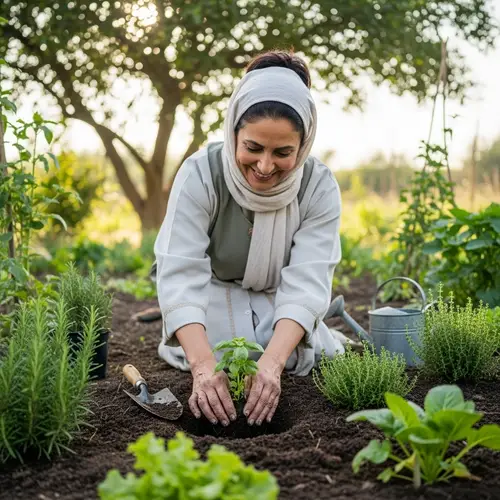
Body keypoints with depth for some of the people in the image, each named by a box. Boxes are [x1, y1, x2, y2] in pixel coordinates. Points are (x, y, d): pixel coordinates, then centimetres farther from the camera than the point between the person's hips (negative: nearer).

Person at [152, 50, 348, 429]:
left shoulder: (319, 186, -21)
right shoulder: (201, 174, -26)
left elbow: (306, 283, -29)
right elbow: (180, 276, -34)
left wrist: (272, 362, -46)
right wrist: (203, 366, -50)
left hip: (280, 313, 2)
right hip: (216, 303, -1)